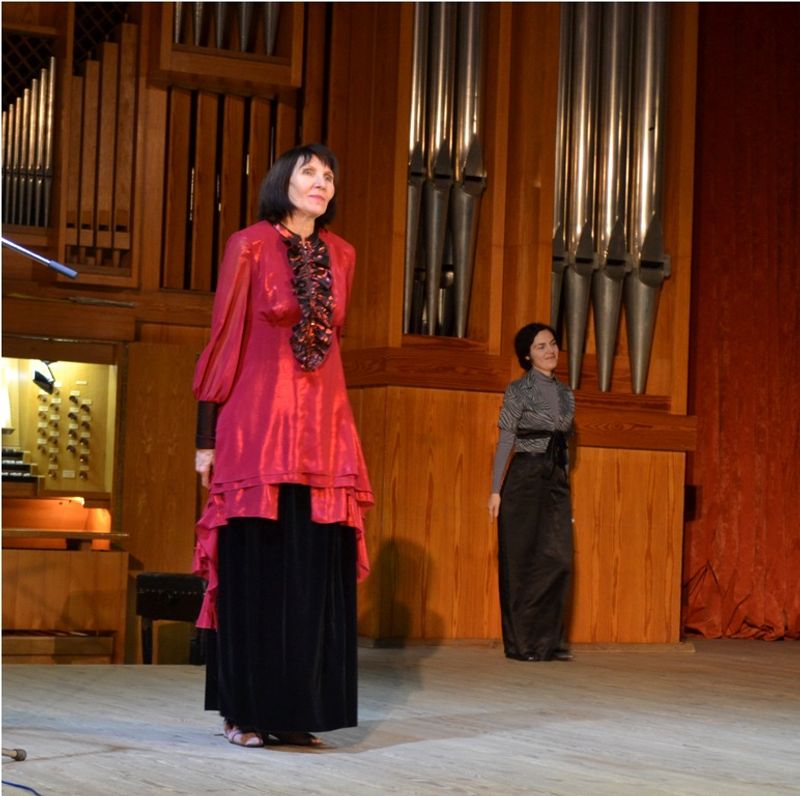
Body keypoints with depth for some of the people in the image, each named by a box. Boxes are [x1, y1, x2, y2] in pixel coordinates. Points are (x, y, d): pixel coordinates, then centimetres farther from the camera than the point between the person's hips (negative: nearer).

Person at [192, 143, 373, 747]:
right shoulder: (251, 246, -2)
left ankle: (293, 711, 9)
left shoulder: (340, 254, 12)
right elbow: (224, 342, -3)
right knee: (256, 573, -2)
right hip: (258, 424, -5)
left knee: (316, 576, 3)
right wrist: (206, 439, -7)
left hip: (325, 426, 5)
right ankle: (245, 713, 5)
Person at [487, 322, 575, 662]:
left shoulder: (565, 393, 14)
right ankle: (521, 642, 3)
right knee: (523, 560, -2)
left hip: (557, 479, 5)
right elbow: (505, 441, -5)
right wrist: (496, 490, -10)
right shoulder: (519, 390, -2)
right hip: (525, 478, -5)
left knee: (558, 558, 0)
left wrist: (567, 488, 17)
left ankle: (549, 640, 6)